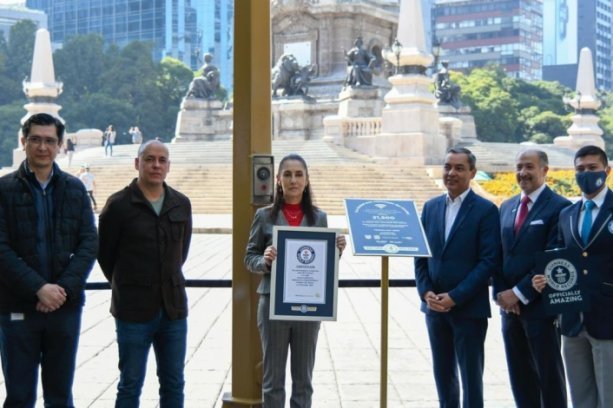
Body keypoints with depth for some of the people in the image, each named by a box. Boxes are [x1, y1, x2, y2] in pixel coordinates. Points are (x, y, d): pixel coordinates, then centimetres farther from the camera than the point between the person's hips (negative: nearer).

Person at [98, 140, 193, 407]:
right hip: (134, 311, -4)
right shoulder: (119, 204, -7)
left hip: (174, 307, 4)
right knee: (130, 385, 5)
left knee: (174, 384, 11)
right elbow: (105, 254, 1)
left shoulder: (181, 204, 6)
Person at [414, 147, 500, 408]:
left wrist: (455, 297, -16)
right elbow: (420, 255, 10)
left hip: (469, 308, -5)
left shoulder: (485, 210, -7)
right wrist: (426, 292, -5)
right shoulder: (431, 207, 9)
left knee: (471, 376, 3)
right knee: (443, 374, 13)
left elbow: (489, 261, -12)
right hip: (434, 306, 5)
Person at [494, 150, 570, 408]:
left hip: (540, 307, -6)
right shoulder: (507, 207, 13)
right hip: (510, 305, 7)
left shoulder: (559, 207, -9)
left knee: (548, 373, 3)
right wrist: (500, 293, 0)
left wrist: (519, 293, -15)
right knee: (519, 375, 12)